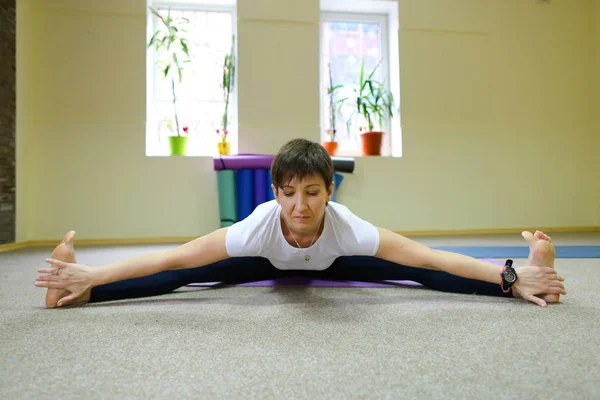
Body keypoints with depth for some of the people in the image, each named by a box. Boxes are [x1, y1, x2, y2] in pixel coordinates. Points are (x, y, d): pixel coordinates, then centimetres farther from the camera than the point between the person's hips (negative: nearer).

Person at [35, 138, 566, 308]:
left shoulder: (347, 228, -44)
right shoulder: (259, 227, -44)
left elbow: (431, 258, -42)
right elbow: (173, 258, -41)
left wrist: (513, 277, -48)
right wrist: (88, 278, -45)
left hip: (331, 264, 1)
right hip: (269, 263, -1)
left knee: (415, 275, -10)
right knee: (183, 278, -14)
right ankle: (80, 291, 2)